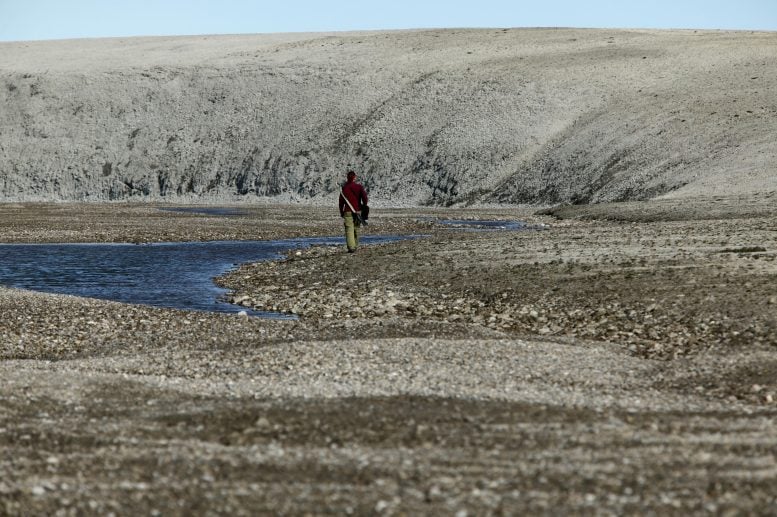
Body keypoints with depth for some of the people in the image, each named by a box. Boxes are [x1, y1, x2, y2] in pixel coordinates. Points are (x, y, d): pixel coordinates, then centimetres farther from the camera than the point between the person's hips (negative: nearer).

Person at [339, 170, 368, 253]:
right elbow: (364, 197, -9)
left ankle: (351, 247, -17)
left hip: (348, 212, -1)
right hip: (357, 211, 1)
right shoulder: (359, 187, 1)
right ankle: (355, 246, 21)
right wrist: (364, 206, 6)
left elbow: (341, 202, 4)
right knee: (356, 229, 15)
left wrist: (341, 212, 14)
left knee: (349, 229, -6)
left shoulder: (344, 188, 3)